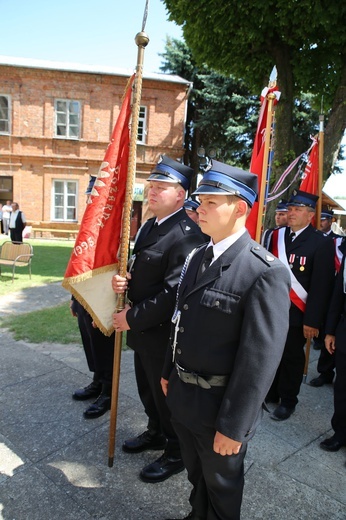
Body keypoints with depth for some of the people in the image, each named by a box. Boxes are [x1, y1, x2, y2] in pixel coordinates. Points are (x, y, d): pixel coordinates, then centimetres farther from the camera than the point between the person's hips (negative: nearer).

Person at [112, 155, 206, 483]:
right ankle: (156, 433, 51)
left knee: (166, 395, 11)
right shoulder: (149, 226, 7)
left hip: (164, 333, -9)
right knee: (147, 389, 26)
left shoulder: (187, 234, -25)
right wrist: (123, 280, -8)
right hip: (143, 329, 9)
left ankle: (176, 453, 35)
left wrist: (133, 318, -21)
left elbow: (174, 292, -29)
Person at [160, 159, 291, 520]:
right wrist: (169, 371, 16)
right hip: (182, 395, 7)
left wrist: (233, 425, -19)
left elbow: (261, 357, -23)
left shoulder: (265, 271, -24)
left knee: (221, 484, 21)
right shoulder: (197, 257, 2)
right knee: (196, 475, 29)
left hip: (220, 406, -6)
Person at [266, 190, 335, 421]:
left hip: (296, 313, -4)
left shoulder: (321, 243, -10)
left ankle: (288, 401, 28)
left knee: (292, 357, 10)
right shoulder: (277, 236, 4)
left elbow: (322, 285, -12)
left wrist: (312, 320, -14)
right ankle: (270, 392, 35)